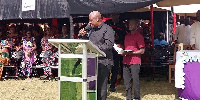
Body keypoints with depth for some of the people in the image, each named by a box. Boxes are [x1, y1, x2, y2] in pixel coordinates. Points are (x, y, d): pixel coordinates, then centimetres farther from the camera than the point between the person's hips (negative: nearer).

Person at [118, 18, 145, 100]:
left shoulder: (139, 36, -5)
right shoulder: (127, 35, 17)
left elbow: (142, 51, -10)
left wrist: (130, 53, -18)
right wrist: (121, 47, 7)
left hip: (135, 62, -7)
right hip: (126, 62, 7)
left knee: (135, 81, -4)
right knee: (126, 81, 9)